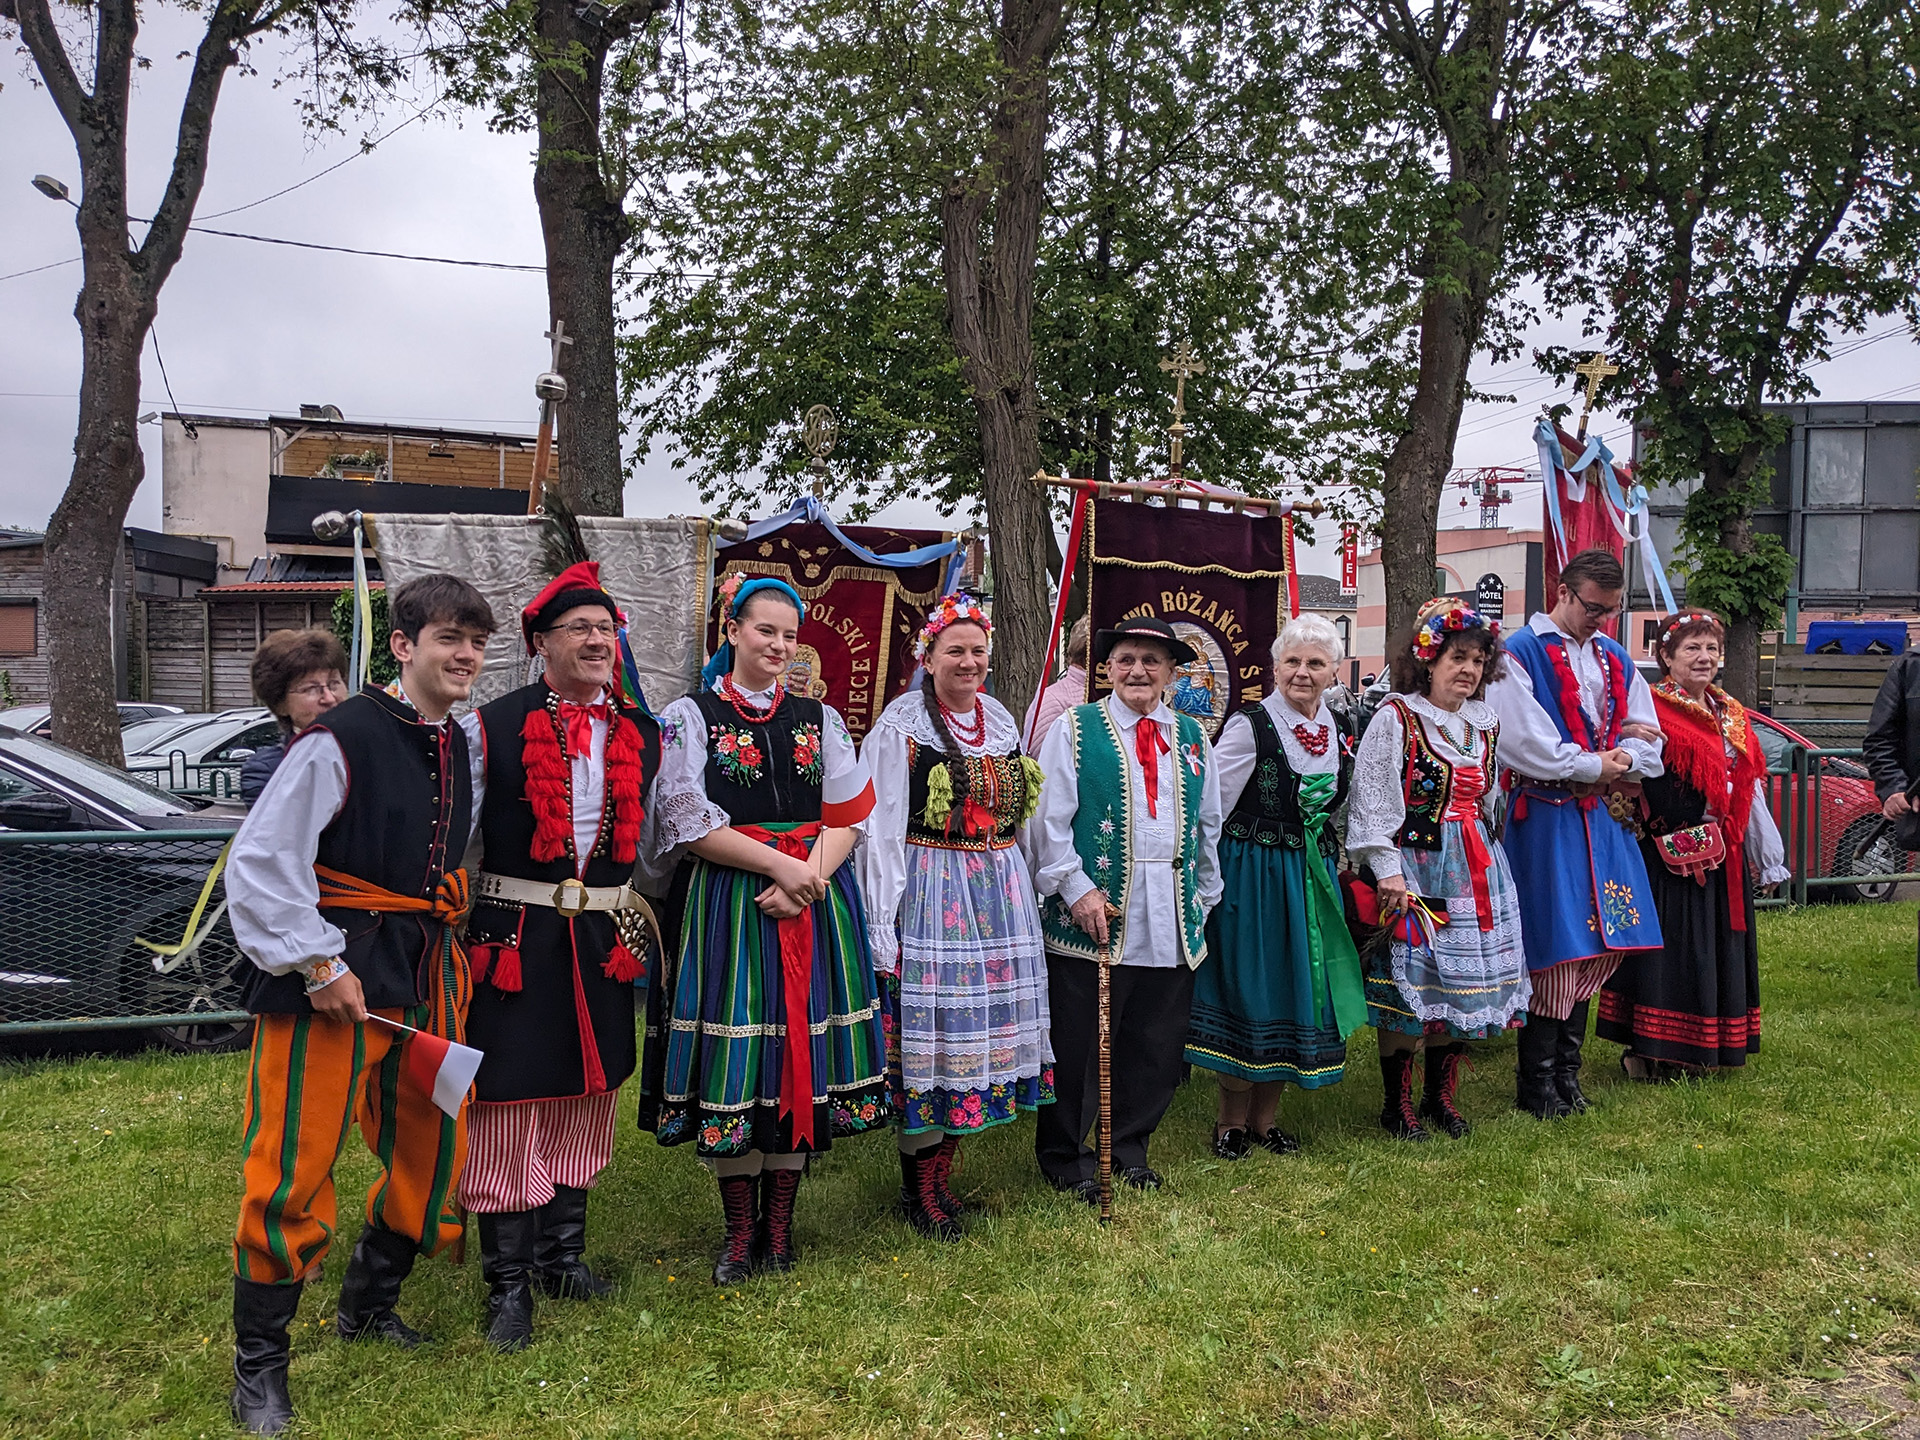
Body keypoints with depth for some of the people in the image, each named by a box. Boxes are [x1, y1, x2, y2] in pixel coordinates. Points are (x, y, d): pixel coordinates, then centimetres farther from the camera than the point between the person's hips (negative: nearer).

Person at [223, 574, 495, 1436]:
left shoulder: (457, 747, 9)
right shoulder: (341, 737, -15)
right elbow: (261, 861, -17)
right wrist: (319, 966, -18)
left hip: (426, 967, 8)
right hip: (335, 967, -7)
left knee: (431, 1145, 14)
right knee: (296, 1161, -2)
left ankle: (368, 1307, 38)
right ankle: (258, 1364, 17)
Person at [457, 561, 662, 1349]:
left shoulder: (643, 734, 7)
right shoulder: (491, 728, -6)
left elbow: (657, 837, 19)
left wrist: (638, 913, 17)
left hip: (602, 940, 5)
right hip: (514, 936, -4)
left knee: (585, 1096, 14)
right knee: (509, 1103, -1)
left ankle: (562, 1255, 31)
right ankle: (509, 1285, 12)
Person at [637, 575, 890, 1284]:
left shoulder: (819, 718, 12)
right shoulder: (690, 715, 2)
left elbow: (847, 819, 6)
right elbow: (691, 824, -7)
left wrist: (805, 878, -11)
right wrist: (779, 863, -13)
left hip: (814, 903, 3)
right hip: (730, 905, -3)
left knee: (802, 1051, 5)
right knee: (735, 1058, 0)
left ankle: (779, 1223, 19)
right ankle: (740, 1232, 15)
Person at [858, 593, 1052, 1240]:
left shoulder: (1001, 721, 12)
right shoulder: (901, 725, -7)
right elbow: (880, 829, -10)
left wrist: (1018, 894, 15)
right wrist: (883, 925, -15)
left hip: (1000, 889, 6)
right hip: (930, 890, -6)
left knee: (981, 1022, 9)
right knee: (929, 1023, -3)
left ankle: (942, 1176, 23)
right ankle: (917, 1188, 12)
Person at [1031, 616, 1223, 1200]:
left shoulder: (1191, 736, 14)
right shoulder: (1076, 729, 1)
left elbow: (1209, 824, 19)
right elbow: (1049, 818, -5)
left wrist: (1206, 896, 16)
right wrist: (1077, 889, -12)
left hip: (1174, 920, 4)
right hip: (1094, 913, -4)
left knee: (1156, 1045, 10)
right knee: (1079, 1044, 2)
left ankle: (1130, 1148, 29)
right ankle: (1067, 1158, 19)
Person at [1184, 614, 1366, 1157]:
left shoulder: (1340, 732, 7)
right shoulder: (1249, 725, -12)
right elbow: (1211, 802, -15)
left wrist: (1331, 861, 15)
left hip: (1314, 876, 6)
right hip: (1252, 874, -6)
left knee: (1299, 985, 10)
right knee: (1246, 985, 0)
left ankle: (1265, 1115, 24)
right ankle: (1232, 1118, 16)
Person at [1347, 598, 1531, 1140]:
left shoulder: (1486, 723, 12)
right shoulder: (1394, 718, -7)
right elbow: (1373, 801, -11)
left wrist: (1484, 858, 16)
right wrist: (1387, 870, -17)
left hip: (1476, 868, 6)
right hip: (1415, 864, -6)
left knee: (1464, 978, 9)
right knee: (1409, 981, -3)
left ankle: (1441, 1095, 23)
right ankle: (1398, 1104, 10)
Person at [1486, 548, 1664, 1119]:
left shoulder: (1615, 660, 16)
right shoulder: (1521, 654, -7)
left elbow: (1648, 743, 15)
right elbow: (1524, 745, -16)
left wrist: (1619, 760, -6)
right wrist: (1595, 764, -8)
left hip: (1604, 820, 7)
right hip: (1547, 820, -7)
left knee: (1601, 947, 9)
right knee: (1558, 948, -5)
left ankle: (1566, 1068, 22)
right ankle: (1535, 1082, 7)